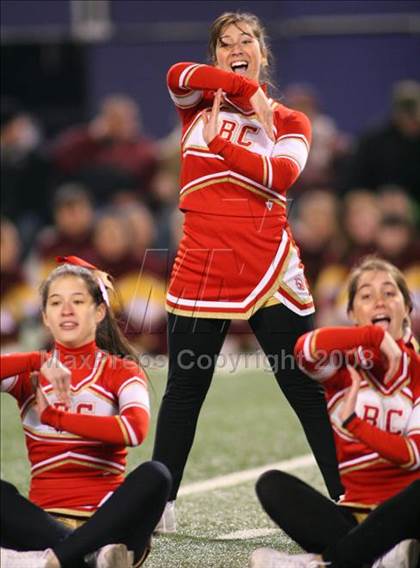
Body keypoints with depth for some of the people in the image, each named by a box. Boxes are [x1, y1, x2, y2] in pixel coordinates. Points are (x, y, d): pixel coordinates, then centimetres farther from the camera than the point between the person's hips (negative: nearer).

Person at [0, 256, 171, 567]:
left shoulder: (121, 372, 8)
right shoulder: (30, 374, 12)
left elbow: (135, 429, -15)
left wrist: (54, 416, -14)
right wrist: (37, 362, -16)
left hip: (104, 519, 0)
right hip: (44, 521, 0)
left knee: (154, 475, -31)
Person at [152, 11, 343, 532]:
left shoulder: (289, 121, 9)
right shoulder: (199, 103, 11)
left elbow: (282, 175, -11)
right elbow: (178, 75, -12)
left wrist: (219, 143, -11)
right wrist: (249, 91, -11)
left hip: (269, 268, -1)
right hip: (201, 268, 1)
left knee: (308, 388, -2)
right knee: (184, 388, 9)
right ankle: (158, 502, 18)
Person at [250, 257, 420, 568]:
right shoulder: (345, 364, 5)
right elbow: (306, 349, -21)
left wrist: (355, 423, -20)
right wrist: (376, 336, -19)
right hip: (354, 511, 2)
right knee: (272, 484, -22)